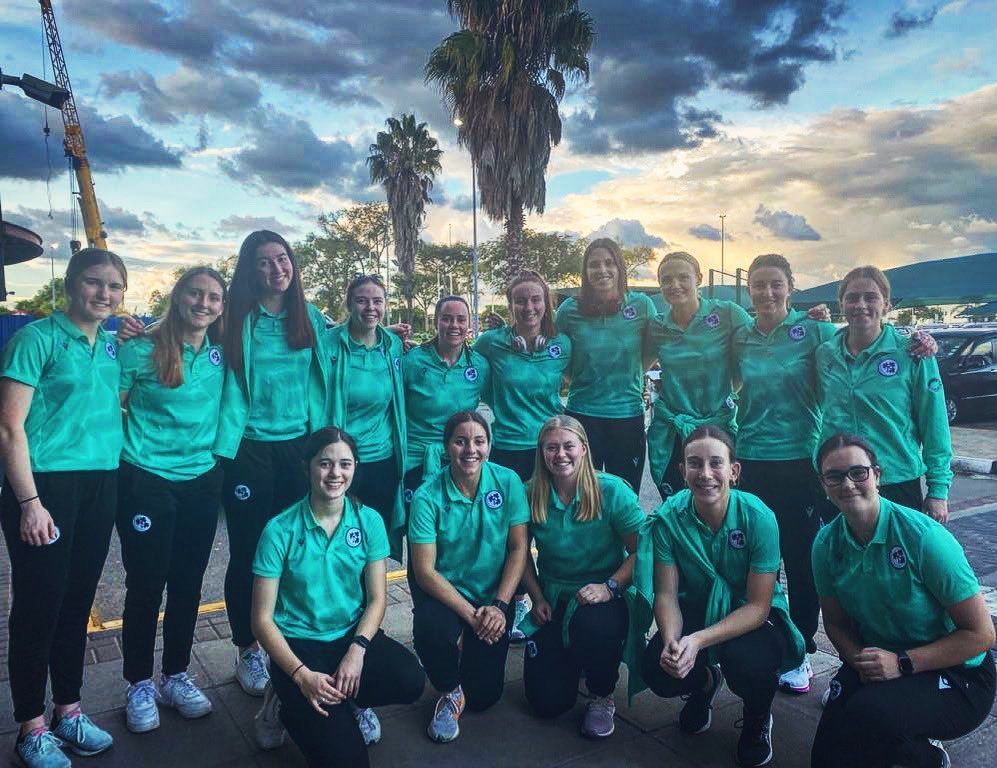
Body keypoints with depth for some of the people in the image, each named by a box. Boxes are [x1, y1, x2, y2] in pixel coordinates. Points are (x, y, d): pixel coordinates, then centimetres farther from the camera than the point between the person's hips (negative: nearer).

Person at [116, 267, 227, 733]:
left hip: (202, 481, 4)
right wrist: (126, 450, -10)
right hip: (147, 480, -4)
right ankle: (140, 685, 23)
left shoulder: (220, 353, 4)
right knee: (146, 584, 5)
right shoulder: (142, 350, -9)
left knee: (188, 583, 12)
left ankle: (176, 676, 29)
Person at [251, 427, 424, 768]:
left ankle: (350, 703, 4)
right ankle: (296, 709, 12)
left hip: (353, 635, 3)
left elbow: (377, 598, 0)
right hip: (299, 644, -3)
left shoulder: (369, 521, -3)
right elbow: (262, 619, -9)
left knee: (410, 680, -26)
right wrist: (301, 675, -21)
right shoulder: (280, 531, -12)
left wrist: (357, 650, -18)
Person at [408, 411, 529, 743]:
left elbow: (518, 548, -6)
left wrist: (499, 606, -15)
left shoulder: (507, 482, -10)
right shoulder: (427, 496, -16)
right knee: (431, 630, -33)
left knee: (483, 696, -4)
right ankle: (451, 691, 1)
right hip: (445, 595, -1)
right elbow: (425, 570, -15)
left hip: (494, 597, 1)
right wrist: (471, 615, -19)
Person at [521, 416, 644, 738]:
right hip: (553, 600, 3)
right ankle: (569, 662, 37)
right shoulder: (531, 494, -8)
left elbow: (640, 551, -14)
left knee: (592, 624, -39)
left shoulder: (613, 491, -15)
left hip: (604, 599, -2)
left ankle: (602, 698, -4)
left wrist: (610, 587, -25)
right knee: (547, 702, -1)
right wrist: (537, 598, -2)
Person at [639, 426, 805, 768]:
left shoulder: (758, 517, -25)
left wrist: (699, 640, -35)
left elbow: (758, 606, -22)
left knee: (748, 664, -34)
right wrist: (671, 640, -34)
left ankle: (758, 720, 7)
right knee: (657, 669, -23)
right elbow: (666, 594, -12)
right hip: (697, 608, 3)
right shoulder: (668, 517, -18)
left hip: (754, 616, -2)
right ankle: (706, 682, 19)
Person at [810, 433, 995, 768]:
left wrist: (902, 663, -24)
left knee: (871, 713, -33)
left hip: (955, 674, -5)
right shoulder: (826, 543, -8)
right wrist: (861, 662, -16)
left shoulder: (924, 537, -23)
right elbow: (836, 622, 4)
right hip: (877, 662, 5)